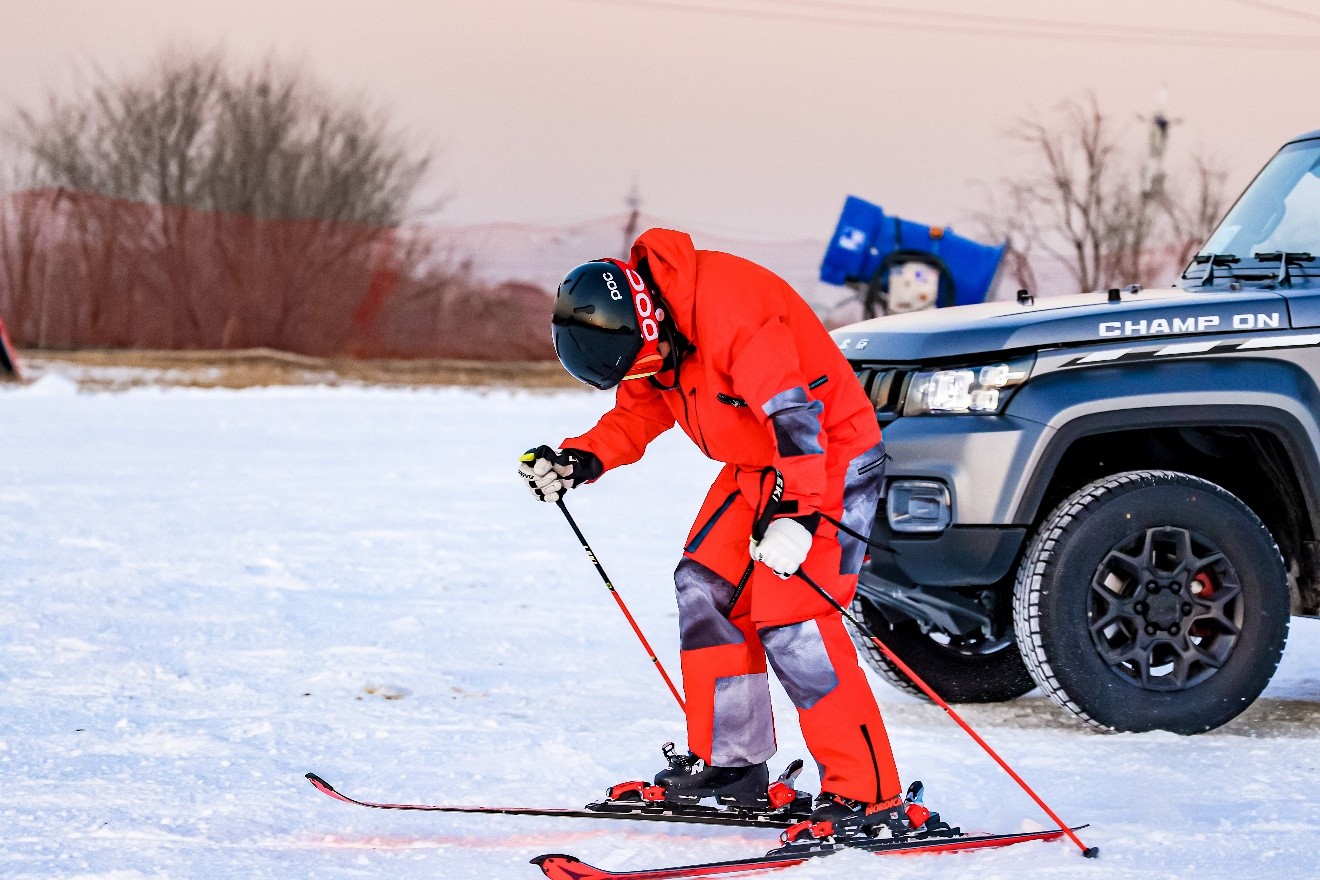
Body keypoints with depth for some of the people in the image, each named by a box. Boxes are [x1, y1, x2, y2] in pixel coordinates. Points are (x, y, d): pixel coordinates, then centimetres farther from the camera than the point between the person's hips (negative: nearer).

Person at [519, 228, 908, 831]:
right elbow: (637, 414, 11)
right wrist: (578, 463, -5)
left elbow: (794, 413, -33)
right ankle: (730, 764, 17)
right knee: (706, 588, 8)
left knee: (791, 624, -17)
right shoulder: (647, 330, -2)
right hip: (756, 465, 10)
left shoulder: (728, 310, -30)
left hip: (830, 458, -10)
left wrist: (795, 514, -39)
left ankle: (869, 798, -16)